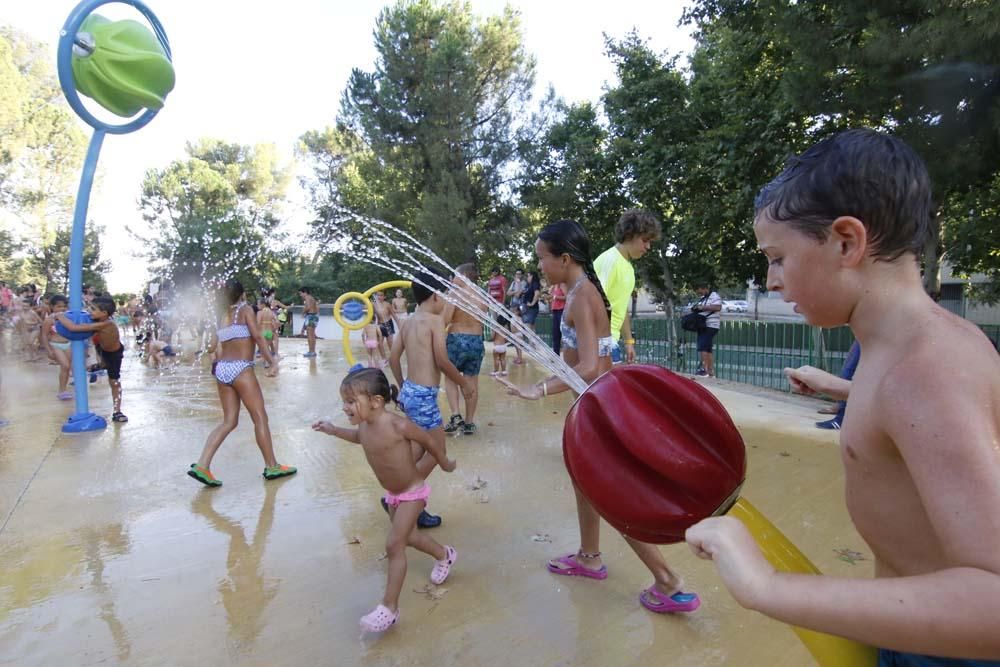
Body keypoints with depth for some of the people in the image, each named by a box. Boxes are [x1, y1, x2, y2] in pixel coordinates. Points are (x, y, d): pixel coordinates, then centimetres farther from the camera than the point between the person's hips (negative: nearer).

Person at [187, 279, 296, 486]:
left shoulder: (223, 315, 15)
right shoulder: (246, 309, -1)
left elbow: (216, 345, 15)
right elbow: (258, 337, -11)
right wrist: (273, 362, -14)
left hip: (221, 369, 7)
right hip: (241, 369, -7)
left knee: (229, 421, 12)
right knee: (260, 417, 2)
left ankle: (201, 465, 2)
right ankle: (272, 467, 9)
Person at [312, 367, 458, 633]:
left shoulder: (397, 425, -32)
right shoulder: (364, 425, -11)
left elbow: (429, 441, -17)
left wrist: (445, 464, -2)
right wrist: (333, 430, 7)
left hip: (413, 492, -8)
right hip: (393, 494, 8)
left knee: (394, 545, -10)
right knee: (406, 537, 23)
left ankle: (389, 607, 4)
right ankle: (444, 555, 49)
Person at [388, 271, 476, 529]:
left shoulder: (409, 321, 9)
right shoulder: (434, 320, -13)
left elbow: (393, 358, 12)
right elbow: (442, 362, -16)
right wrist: (464, 383, -1)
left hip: (409, 391, 9)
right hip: (424, 395, -8)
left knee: (418, 449, 20)